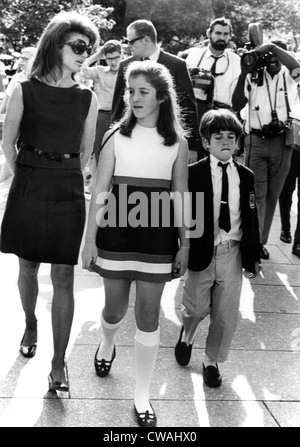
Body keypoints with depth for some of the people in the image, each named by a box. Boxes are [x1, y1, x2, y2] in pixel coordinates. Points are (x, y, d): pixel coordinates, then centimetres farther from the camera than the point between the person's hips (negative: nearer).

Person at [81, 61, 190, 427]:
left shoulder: (177, 142, 1)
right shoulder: (116, 136, -1)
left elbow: (180, 196, 5)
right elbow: (99, 191, -1)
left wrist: (184, 244, 5)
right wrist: (90, 239, -4)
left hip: (157, 235, 0)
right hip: (117, 232, 0)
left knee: (148, 314, 4)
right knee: (115, 306, 14)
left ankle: (142, 396, 17)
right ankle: (107, 345, 50)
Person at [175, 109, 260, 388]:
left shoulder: (246, 176, 4)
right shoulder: (193, 173, -5)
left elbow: (251, 218, 6)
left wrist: (253, 256, 6)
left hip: (232, 252, 3)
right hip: (201, 251, -2)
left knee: (226, 315, 8)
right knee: (196, 308, 8)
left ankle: (212, 360, 30)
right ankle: (186, 335, 44)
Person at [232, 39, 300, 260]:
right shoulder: (253, 77, 5)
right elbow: (237, 105, -4)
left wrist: (273, 46, -15)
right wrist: (244, 73, -10)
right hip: (256, 140, -1)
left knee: (273, 195, 9)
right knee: (257, 194, -6)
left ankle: (261, 242, 19)